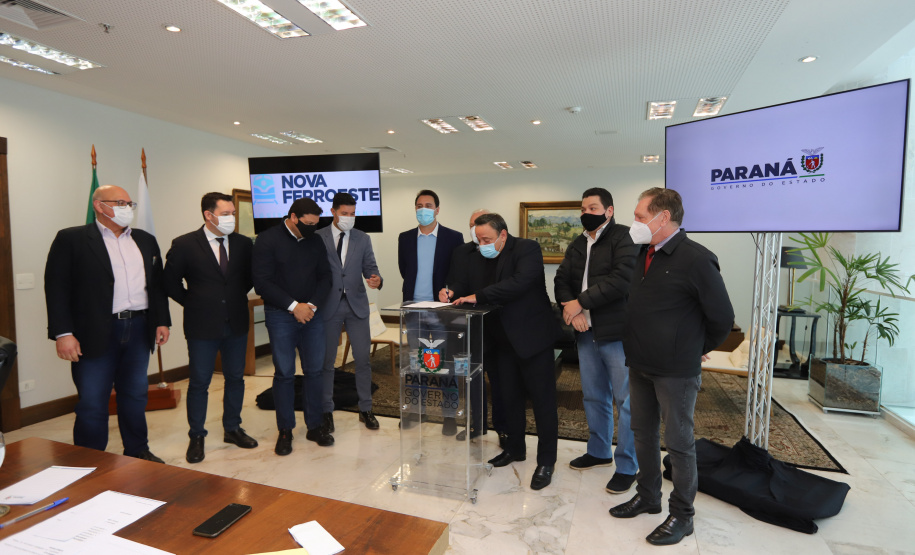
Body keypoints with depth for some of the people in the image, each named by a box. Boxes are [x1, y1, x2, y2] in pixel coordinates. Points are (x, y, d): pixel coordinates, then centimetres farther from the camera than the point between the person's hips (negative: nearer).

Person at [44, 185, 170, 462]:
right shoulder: (70, 239, -2)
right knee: (92, 404, 4)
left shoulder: (145, 240, 12)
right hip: (95, 333, -4)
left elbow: (157, 284, 13)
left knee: (135, 396, 15)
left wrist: (162, 321, 7)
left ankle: (138, 452, 29)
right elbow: (56, 288, -7)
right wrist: (62, 333, -13)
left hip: (139, 329, 5)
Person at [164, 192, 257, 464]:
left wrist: (236, 297, 6)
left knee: (235, 378, 13)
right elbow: (171, 282, 0)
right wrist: (193, 303, -2)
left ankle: (232, 428, 30)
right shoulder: (184, 245, -6)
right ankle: (196, 437, 22)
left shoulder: (243, 244, 2)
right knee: (199, 383, 7)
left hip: (236, 324, 3)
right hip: (202, 326, -3)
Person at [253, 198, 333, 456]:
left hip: (311, 314, 4)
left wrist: (312, 305, -7)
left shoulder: (315, 241, 8)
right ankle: (285, 431, 16)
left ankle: (315, 426, 19)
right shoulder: (268, 240, -5)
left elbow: (324, 277, 9)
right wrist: (294, 306, -14)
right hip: (280, 316, -3)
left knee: (314, 371, 5)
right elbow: (262, 282, -10)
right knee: (284, 373, 2)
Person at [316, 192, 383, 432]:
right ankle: (326, 410, 23)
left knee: (363, 358, 4)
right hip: (328, 305, -2)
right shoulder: (317, 238, 1)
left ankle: (365, 409, 19)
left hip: (357, 304, 2)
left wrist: (376, 279, -18)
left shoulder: (363, 239, 8)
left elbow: (370, 267, 5)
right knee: (326, 360, 7)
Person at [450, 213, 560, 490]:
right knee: (510, 397, 17)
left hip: (533, 337, -6)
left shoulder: (527, 249, -14)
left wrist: (478, 296, -30)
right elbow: (467, 286, 13)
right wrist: (453, 292, -10)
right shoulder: (477, 259, 6)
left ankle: (546, 461, 17)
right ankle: (515, 448, 36)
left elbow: (519, 283, -29)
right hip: (504, 340, 6)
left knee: (542, 399, 3)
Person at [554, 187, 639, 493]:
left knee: (625, 400, 2)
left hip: (618, 332, -7)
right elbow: (561, 280, 9)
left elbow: (621, 280, -20)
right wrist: (571, 308, -10)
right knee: (594, 397, 18)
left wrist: (581, 302, -16)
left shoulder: (624, 238, -8)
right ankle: (599, 452, 36)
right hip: (587, 331, 7)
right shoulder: (577, 245, 15)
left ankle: (627, 466, 17)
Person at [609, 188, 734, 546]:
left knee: (678, 443, 7)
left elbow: (722, 318, -10)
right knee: (643, 433, 18)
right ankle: (648, 497, 37)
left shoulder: (696, 259, -16)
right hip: (640, 364, 7)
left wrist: (696, 349, 1)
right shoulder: (643, 255, 6)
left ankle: (682, 516, 25)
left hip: (675, 370, -7)